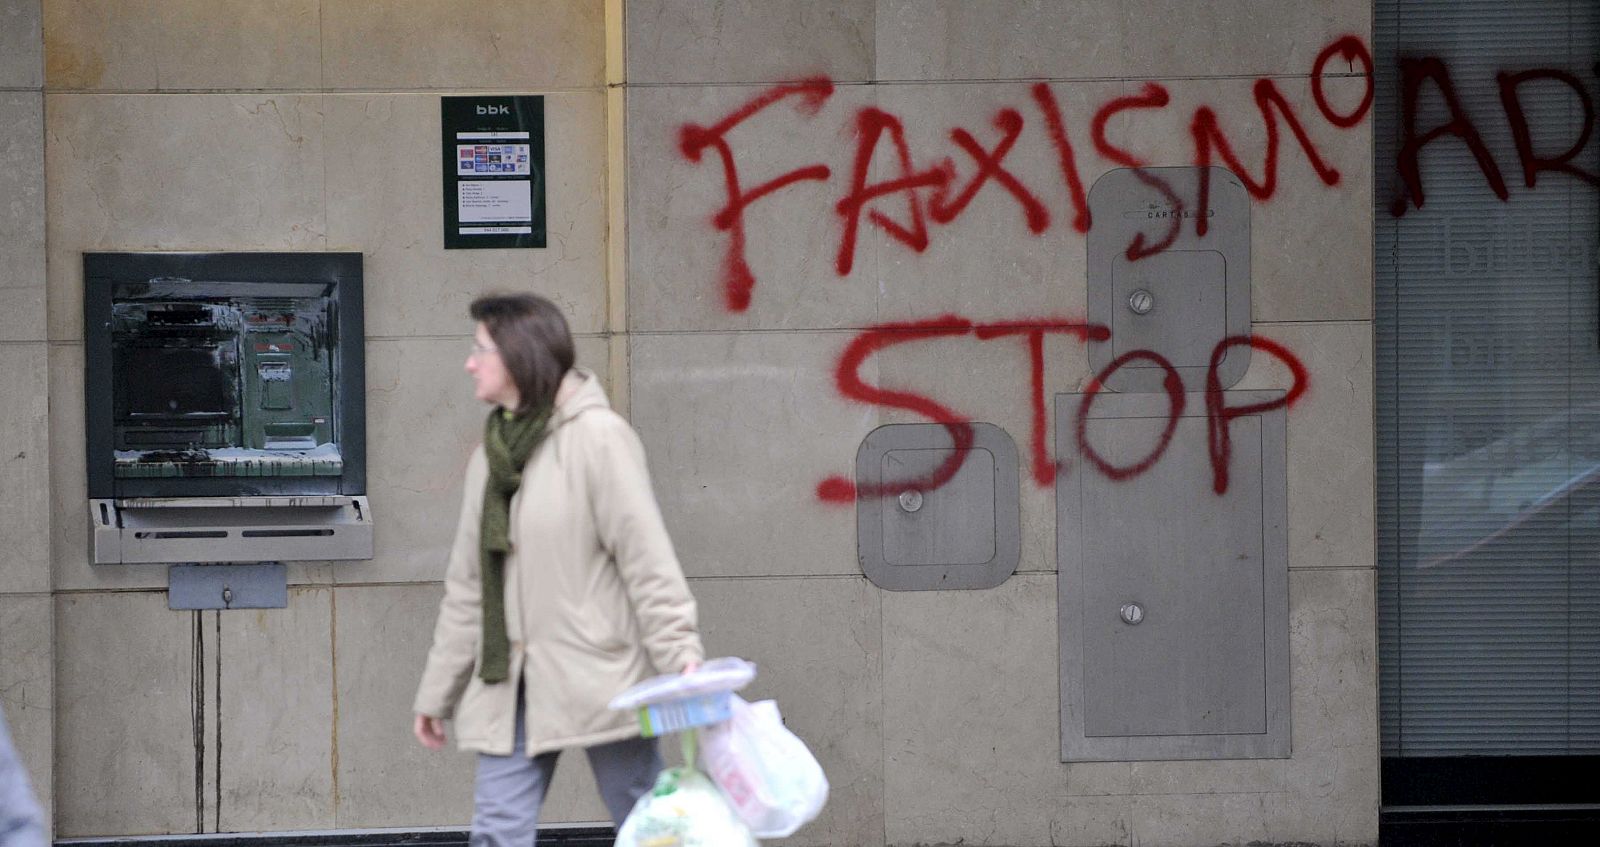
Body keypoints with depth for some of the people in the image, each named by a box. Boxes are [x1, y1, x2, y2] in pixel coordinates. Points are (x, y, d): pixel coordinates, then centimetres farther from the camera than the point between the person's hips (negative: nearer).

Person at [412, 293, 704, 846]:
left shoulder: (598, 436, -8)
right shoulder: (492, 452, 13)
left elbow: (647, 557, -12)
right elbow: (466, 586, 18)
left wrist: (680, 656, -19)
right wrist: (436, 692, 19)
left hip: (597, 674, -6)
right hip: (512, 683, 6)